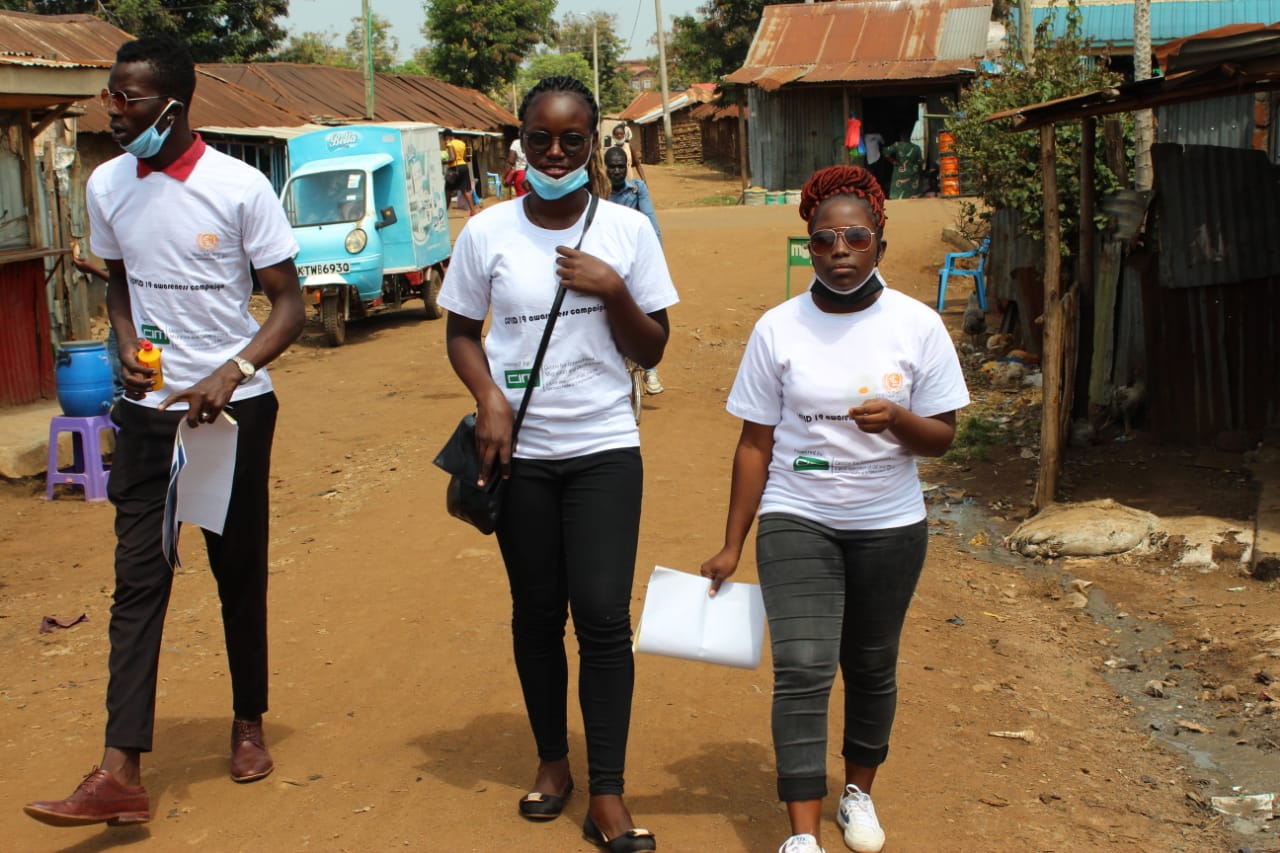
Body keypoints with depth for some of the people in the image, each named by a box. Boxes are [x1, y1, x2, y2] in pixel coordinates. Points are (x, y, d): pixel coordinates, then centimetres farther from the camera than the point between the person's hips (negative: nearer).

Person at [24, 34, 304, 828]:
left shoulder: (240, 187, -12)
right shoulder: (107, 185, 1)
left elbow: (290, 303, -9)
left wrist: (230, 372, -22)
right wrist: (127, 344, -3)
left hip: (235, 409, -3)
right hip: (149, 411, 3)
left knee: (240, 572, 11)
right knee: (138, 580, -3)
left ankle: (249, 723, 31)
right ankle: (121, 773, -5)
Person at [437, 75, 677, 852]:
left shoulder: (627, 230, -2)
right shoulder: (488, 232, -2)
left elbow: (652, 351, 1)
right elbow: (461, 334, 6)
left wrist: (613, 290, -16)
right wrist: (489, 397, -12)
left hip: (604, 451, -1)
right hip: (522, 453, 1)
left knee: (604, 615, -7)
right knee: (537, 613, 10)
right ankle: (553, 761, 29)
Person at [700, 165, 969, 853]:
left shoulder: (917, 325, -4)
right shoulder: (778, 328, -4)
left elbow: (941, 436, -1)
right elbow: (755, 444, 0)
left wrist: (895, 420, -24)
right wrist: (732, 545, 0)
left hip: (889, 526, 1)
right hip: (796, 521, -1)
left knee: (872, 668, 14)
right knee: (802, 670, -12)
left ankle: (859, 791, 36)